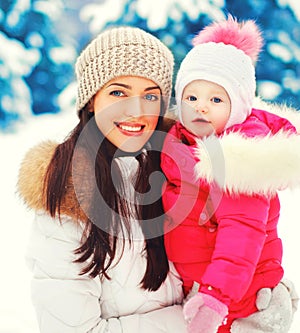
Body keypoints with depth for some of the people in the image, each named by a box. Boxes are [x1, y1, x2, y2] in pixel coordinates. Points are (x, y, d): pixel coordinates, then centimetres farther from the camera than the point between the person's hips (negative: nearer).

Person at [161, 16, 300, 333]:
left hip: (238, 295, -6)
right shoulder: (177, 143, 5)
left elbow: (242, 230, -24)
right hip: (190, 288, 6)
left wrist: (216, 295, -31)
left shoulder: (244, 154, -17)